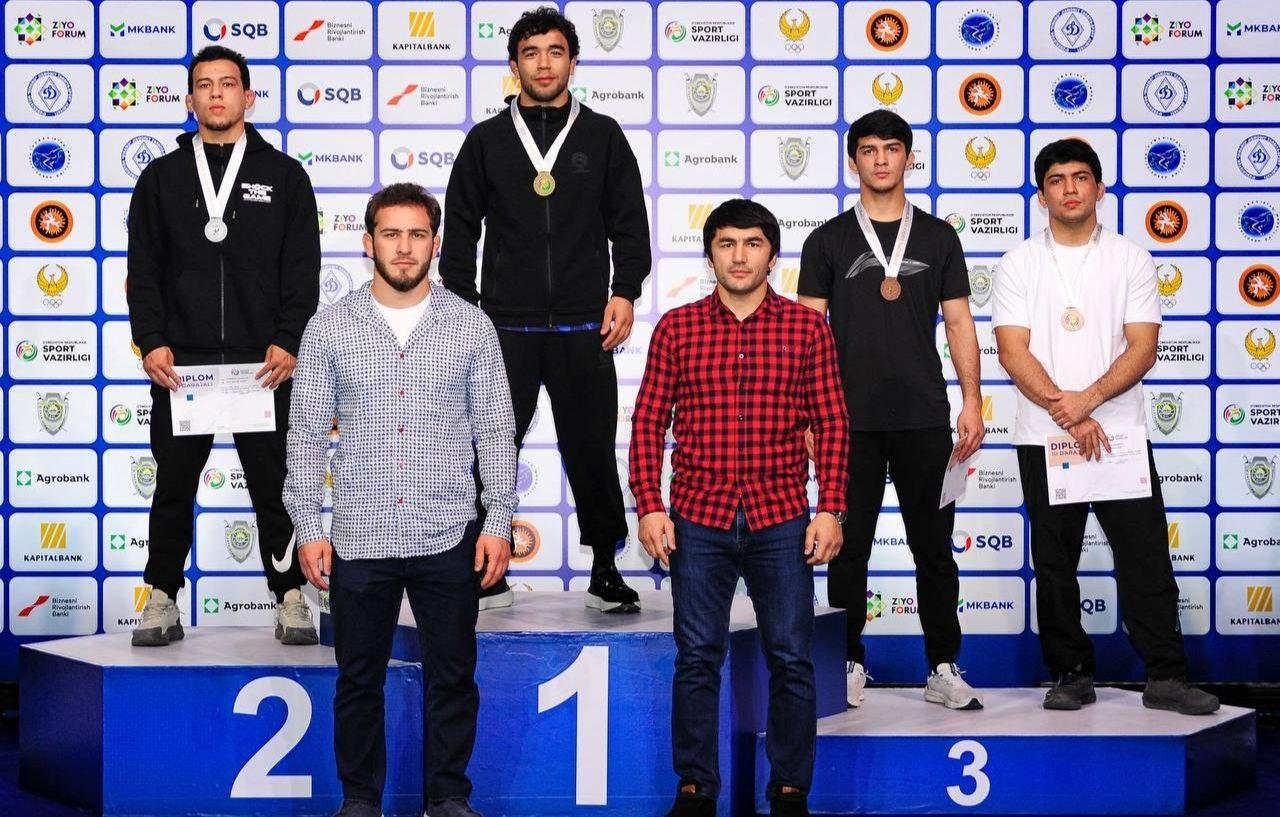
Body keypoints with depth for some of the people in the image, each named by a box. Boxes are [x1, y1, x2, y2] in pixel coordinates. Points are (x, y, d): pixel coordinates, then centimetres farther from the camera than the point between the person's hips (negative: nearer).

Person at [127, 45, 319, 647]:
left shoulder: (283, 175, 8)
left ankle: (289, 595, 13)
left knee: (274, 484, 3)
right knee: (174, 484, 7)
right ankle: (163, 597, 17)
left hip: (263, 364, -1)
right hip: (181, 362, 1)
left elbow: (302, 271, 3)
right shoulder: (161, 177, 11)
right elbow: (143, 270, 7)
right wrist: (151, 342, -6)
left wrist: (288, 343, -9)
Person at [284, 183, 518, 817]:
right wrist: (308, 529, -3)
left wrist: (499, 522, -2)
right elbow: (306, 436, 3)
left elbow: (495, 431, 4)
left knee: (452, 677, 8)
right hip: (358, 539, 0)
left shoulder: (470, 326, 2)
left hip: (448, 538, 0)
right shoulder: (329, 329, 1)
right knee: (358, 681, 9)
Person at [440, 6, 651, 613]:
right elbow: (460, 229, 9)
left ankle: (606, 569, 15)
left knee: (592, 449, 4)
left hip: (583, 327, 0)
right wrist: (462, 307, 2)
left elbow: (628, 222, 7)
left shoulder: (602, 136, 8)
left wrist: (624, 292, -5)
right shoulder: (487, 140, 8)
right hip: (505, 327, 0)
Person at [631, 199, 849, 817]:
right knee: (697, 659, 6)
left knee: (791, 660, 4)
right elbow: (648, 422, 5)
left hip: (782, 520, 0)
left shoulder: (807, 328, 4)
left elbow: (831, 425, 4)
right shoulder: (677, 327, 4)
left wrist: (830, 510, -3)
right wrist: (649, 506, -3)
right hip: (698, 518, 0)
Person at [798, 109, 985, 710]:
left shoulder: (939, 237, 9)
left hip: (924, 419, 1)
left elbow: (959, 325, 7)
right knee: (849, 547, 4)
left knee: (934, 546, 5)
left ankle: (943, 668, 14)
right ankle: (850, 665, 15)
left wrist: (972, 401, -2)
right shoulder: (828, 241, 5)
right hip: (851, 419, -1)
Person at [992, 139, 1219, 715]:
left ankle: (1166, 677, 5)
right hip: (1043, 437, 1)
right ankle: (1071, 675, 16)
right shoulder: (1018, 265, 5)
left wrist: (1087, 399, -17)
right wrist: (1066, 414, -15)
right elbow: (1013, 352, -5)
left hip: (1120, 432, 0)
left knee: (1146, 558, -2)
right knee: (1054, 563, 6)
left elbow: (1142, 348, -3)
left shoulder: (1132, 260, 5)